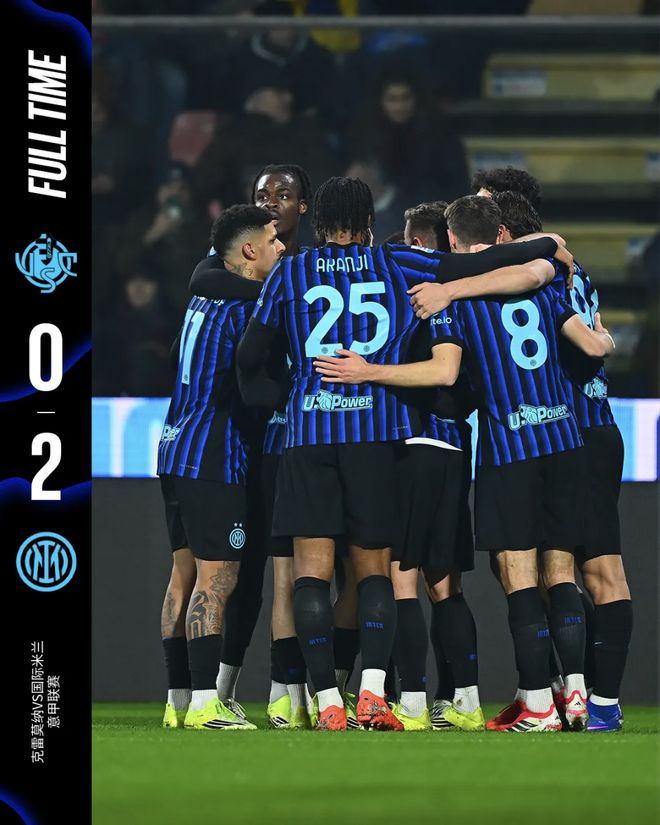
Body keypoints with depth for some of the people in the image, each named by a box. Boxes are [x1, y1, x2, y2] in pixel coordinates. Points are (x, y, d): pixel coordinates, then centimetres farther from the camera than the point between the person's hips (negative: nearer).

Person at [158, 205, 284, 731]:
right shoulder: (246, 302, -12)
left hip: (178, 448, 10)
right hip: (215, 458, -10)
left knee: (185, 575, 10)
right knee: (216, 580, -10)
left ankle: (179, 700, 11)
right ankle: (204, 703, -13)